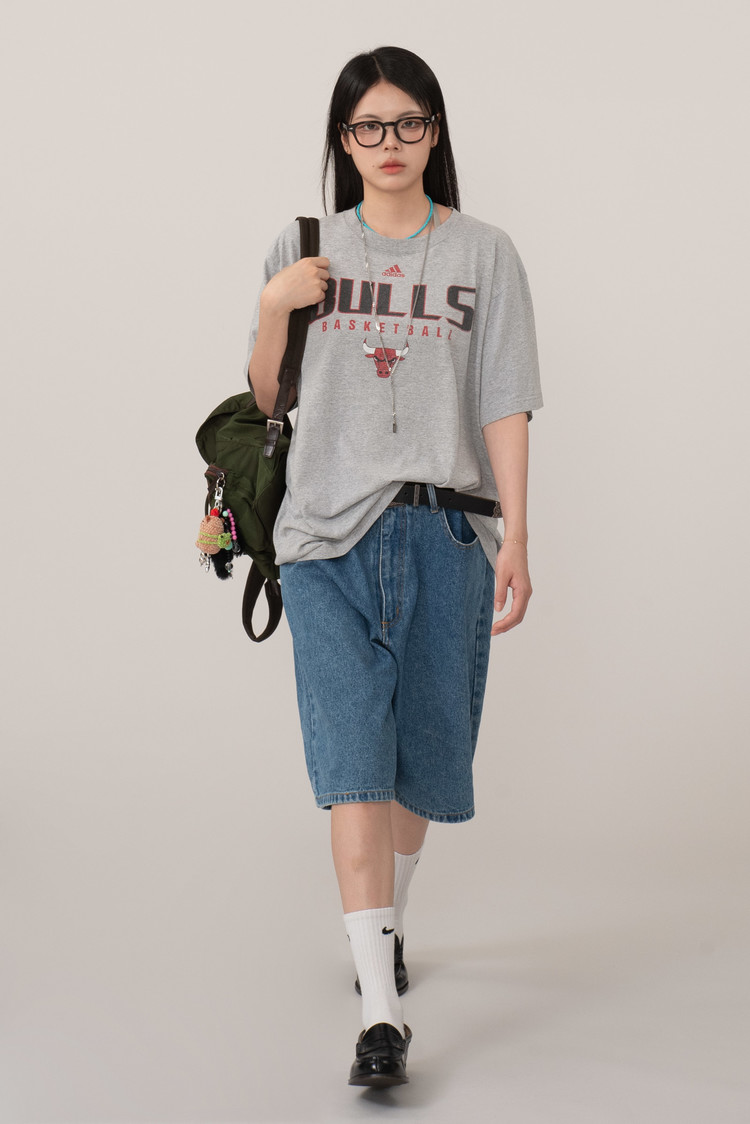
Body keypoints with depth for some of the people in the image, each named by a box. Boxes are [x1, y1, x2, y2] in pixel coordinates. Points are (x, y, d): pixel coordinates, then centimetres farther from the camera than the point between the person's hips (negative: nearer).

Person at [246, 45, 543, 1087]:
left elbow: (505, 408, 1)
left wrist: (515, 541, -7)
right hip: (330, 533, 0)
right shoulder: (304, 248, 11)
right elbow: (267, 397, 15)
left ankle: (388, 924, 37)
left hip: (444, 531, 0)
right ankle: (381, 1010, -15)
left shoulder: (484, 255, 6)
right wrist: (272, 308, -4)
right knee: (352, 756, -11)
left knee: (422, 749, 9)